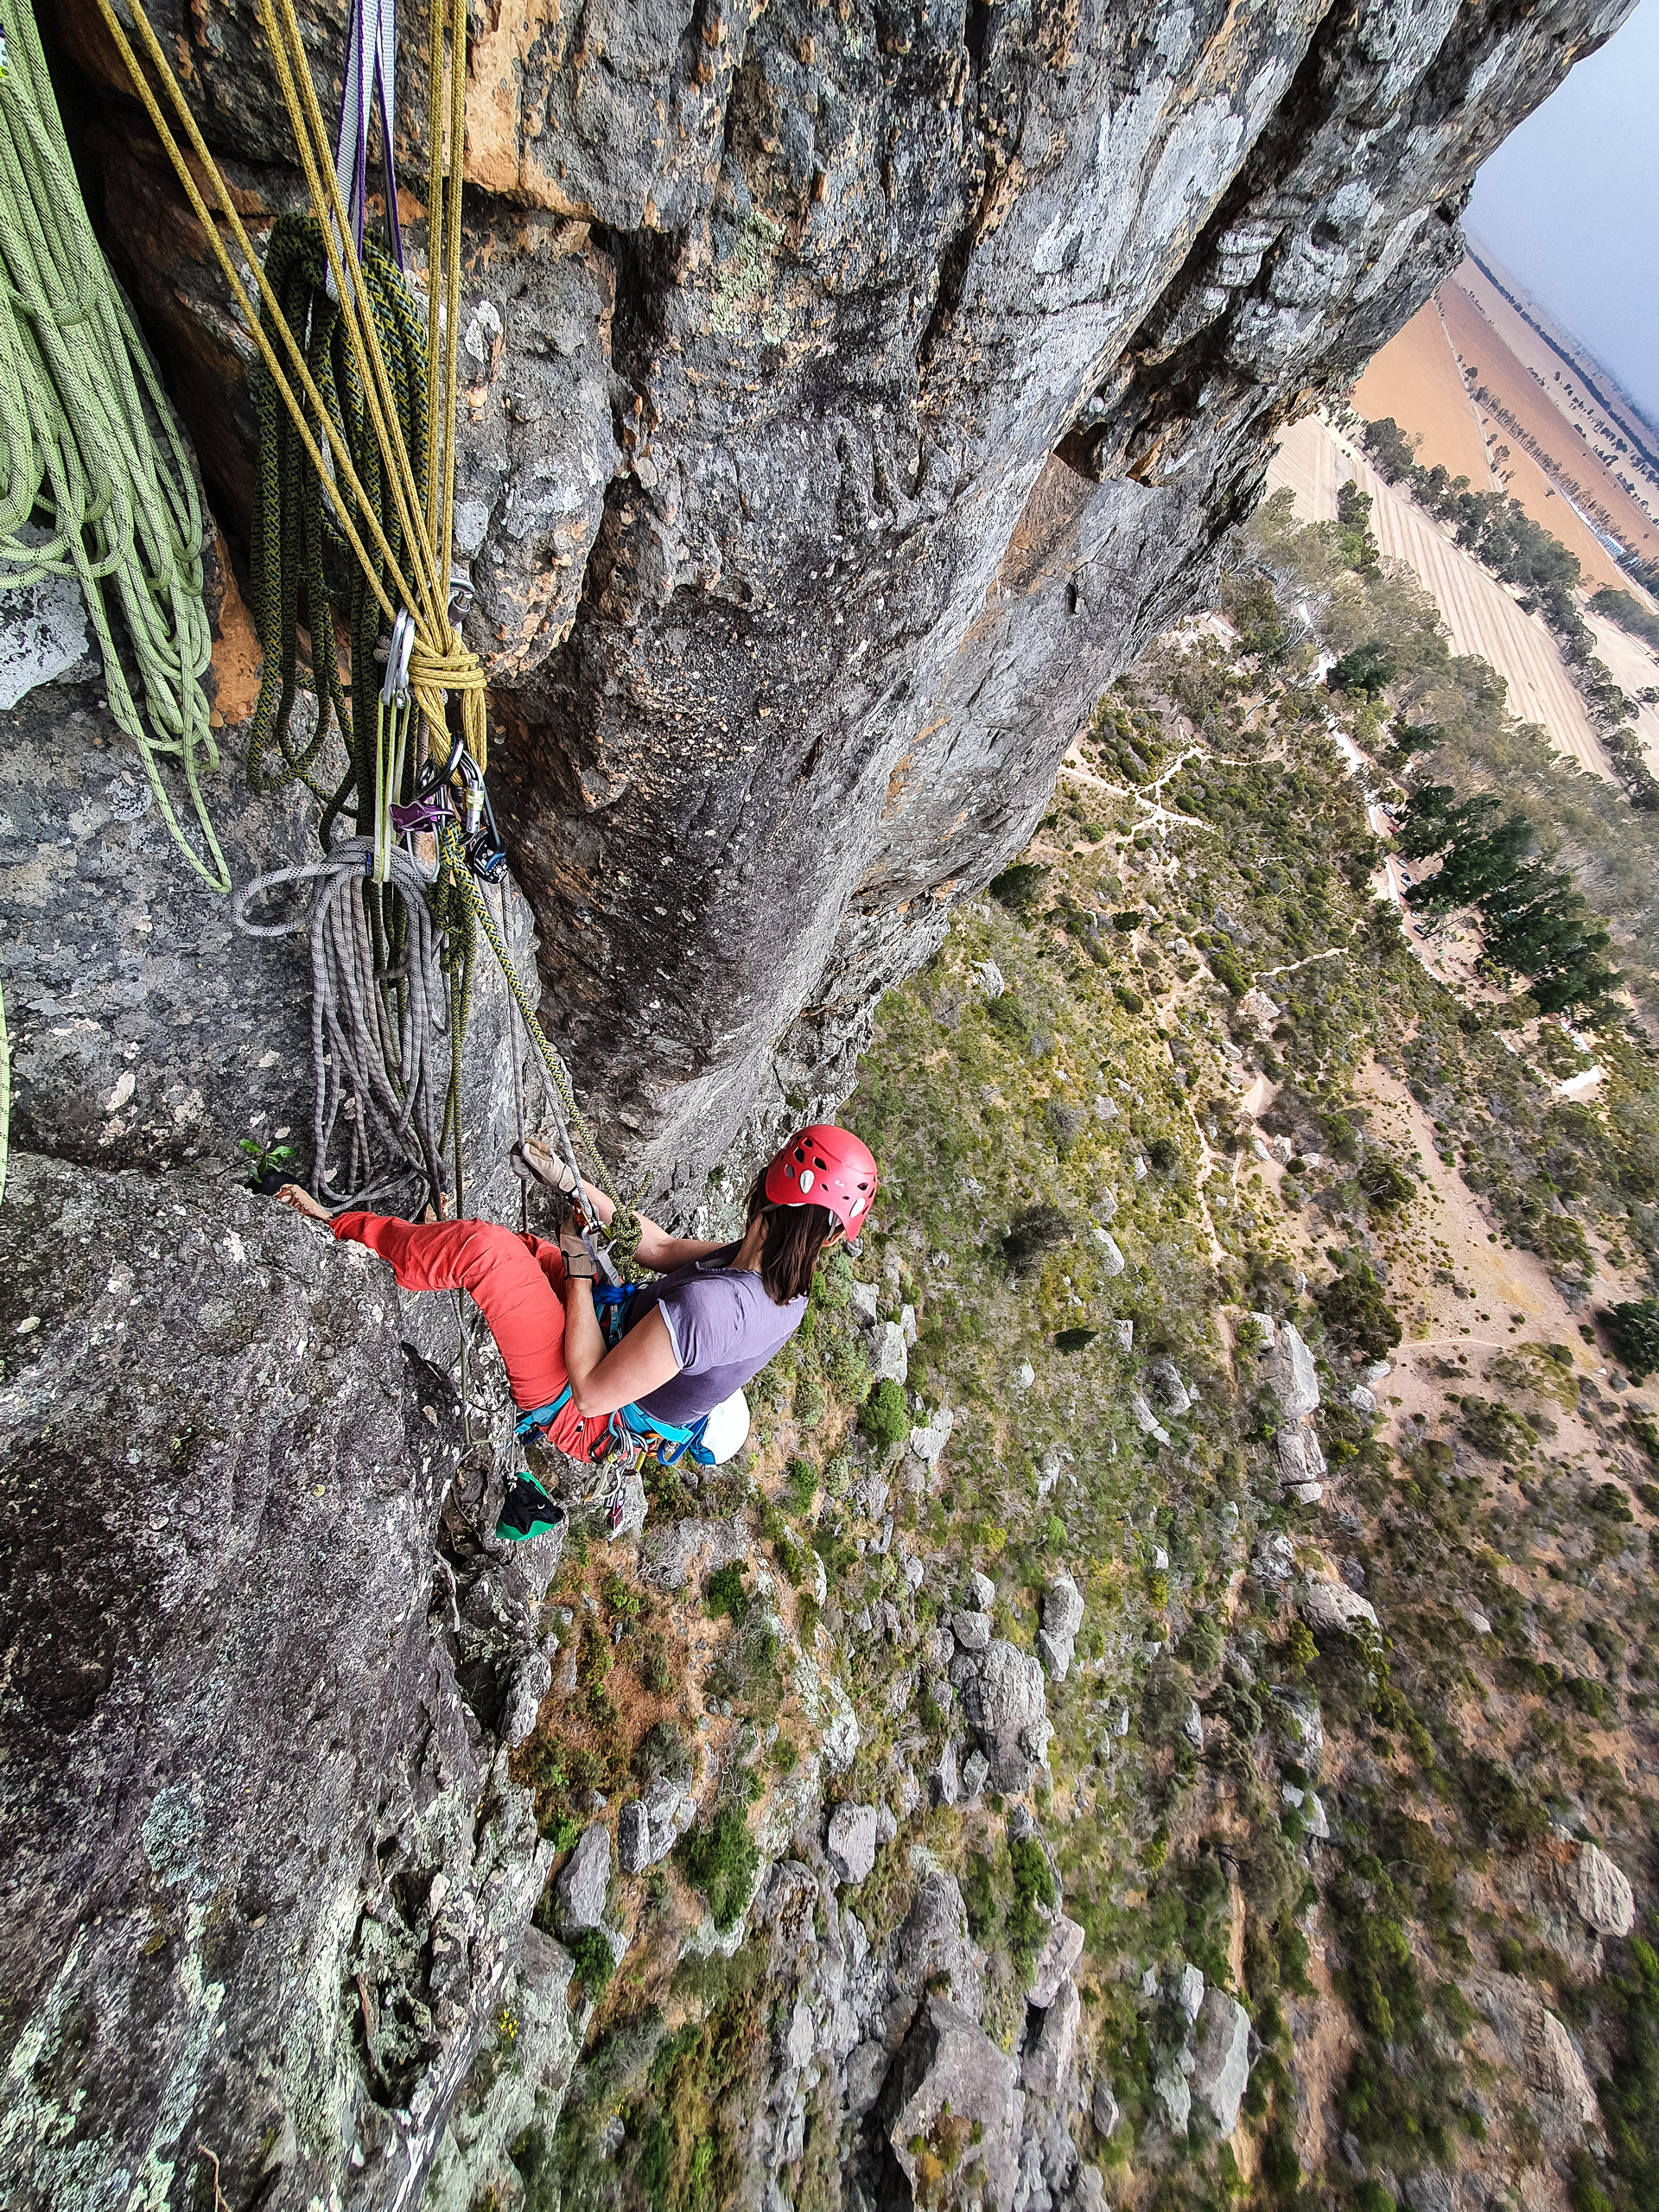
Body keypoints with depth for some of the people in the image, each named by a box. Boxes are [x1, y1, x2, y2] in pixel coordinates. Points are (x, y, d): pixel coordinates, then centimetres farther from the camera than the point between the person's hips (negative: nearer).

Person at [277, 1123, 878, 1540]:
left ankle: (335, 1226, 2)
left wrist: (578, 1261, -20)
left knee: (483, 1247, -23)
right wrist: (573, 1184, 0)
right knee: (525, 1246, 22)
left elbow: (591, 1392, -28)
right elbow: (659, 1248, 0)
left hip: (588, 1417, -8)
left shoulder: (706, 1304, -40)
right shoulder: (784, 1287, -12)